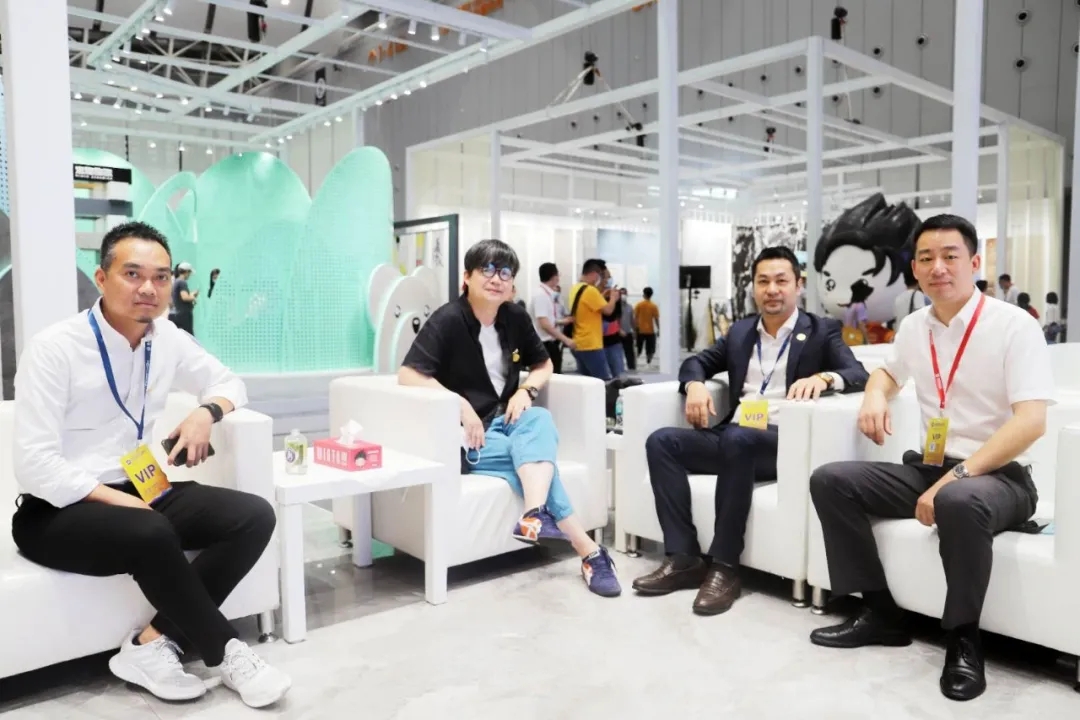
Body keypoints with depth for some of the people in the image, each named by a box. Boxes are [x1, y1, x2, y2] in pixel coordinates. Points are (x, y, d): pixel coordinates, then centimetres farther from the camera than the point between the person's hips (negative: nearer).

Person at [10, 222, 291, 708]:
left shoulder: (168, 339, 3)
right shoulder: (53, 349, -14)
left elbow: (228, 381, 17)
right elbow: (35, 466, -18)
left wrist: (206, 412, -6)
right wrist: (121, 501, -25)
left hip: (141, 490, 6)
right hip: (59, 510, -6)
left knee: (255, 516, -15)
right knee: (151, 535, -37)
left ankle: (153, 643, -15)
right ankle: (224, 652, -15)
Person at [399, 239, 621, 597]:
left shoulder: (516, 318, 7)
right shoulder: (447, 320, -12)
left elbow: (543, 365, 19)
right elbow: (408, 375, -20)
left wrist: (526, 390, -4)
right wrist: (461, 406, -27)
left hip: (505, 421, 5)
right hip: (464, 435, -5)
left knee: (539, 420, -30)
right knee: (538, 451, -29)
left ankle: (535, 515, -51)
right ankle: (588, 550, -33)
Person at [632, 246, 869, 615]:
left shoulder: (822, 331, 6)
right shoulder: (740, 331, 19)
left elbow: (858, 375, -8)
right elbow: (697, 362, 21)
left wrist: (823, 377, -31)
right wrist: (695, 384, -3)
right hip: (732, 438, 6)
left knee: (737, 438, -37)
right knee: (661, 441, -15)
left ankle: (724, 566, -27)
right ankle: (683, 557, -18)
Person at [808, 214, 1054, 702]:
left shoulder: (1015, 325, -11)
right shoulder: (914, 327, 7)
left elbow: (1031, 422, -21)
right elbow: (890, 372, 30)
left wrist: (956, 477, -30)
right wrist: (875, 395, 5)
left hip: (997, 476, -6)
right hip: (927, 467, 6)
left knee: (960, 503, -40)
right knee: (830, 481, -9)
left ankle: (963, 639, -15)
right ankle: (880, 613, 0)